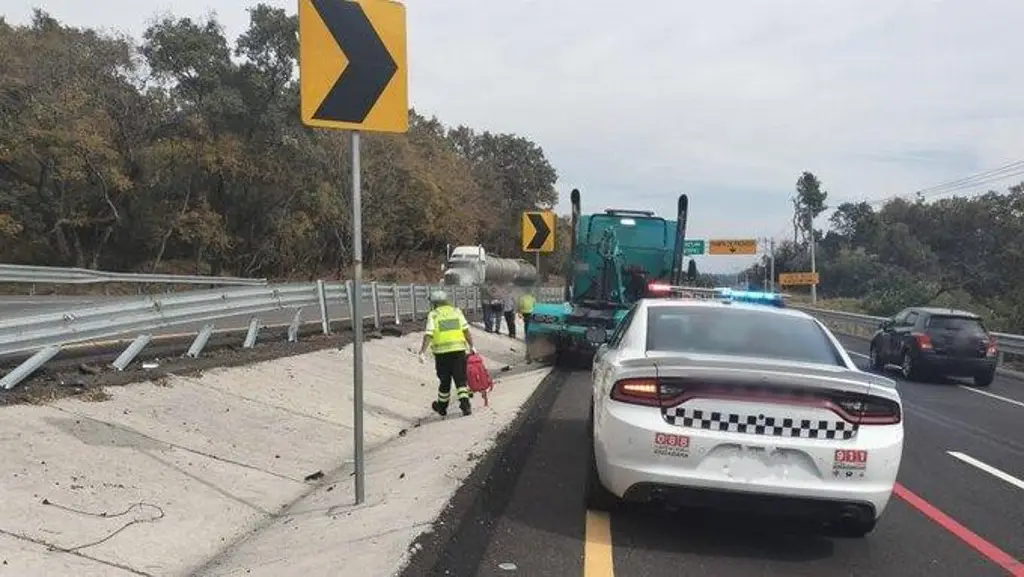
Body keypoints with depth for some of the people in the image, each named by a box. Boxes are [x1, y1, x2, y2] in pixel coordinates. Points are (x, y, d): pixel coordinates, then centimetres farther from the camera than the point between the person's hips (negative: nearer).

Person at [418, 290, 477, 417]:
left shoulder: (433, 315, 3)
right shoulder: (456, 311, 11)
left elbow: (428, 334, -8)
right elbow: (466, 330, 2)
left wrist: (422, 352, -10)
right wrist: (471, 346, 7)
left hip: (442, 352, -1)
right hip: (458, 349, 1)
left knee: (445, 380, 13)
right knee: (460, 379, 5)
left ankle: (442, 406, 28)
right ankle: (465, 404, -10)